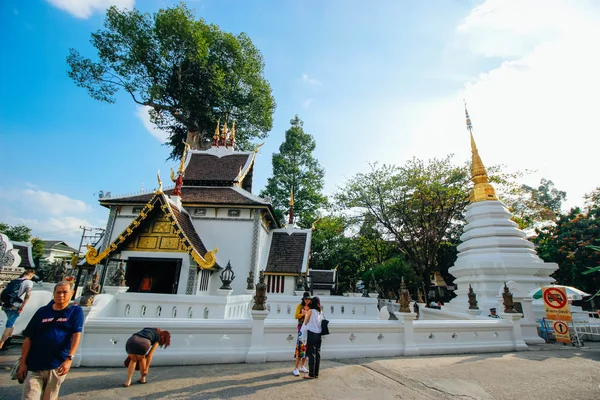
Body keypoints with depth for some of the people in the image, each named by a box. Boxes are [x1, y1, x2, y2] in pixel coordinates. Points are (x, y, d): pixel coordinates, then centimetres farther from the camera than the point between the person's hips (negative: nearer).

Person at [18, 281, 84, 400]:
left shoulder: (76, 311, -3)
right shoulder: (42, 311, 4)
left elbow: (77, 335, -11)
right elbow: (28, 338, 7)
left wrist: (69, 359, -19)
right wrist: (23, 363, 2)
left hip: (57, 366, -1)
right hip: (34, 366, 2)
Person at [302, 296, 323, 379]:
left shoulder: (310, 311, -11)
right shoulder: (321, 312, 5)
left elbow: (306, 322, -3)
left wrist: (305, 314, 9)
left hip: (312, 334, -6)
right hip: (319, 334, 6)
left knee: (312, 354, 1)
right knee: (317, 353, 11)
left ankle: (311, 374, 6)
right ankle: (316, 373, 18)